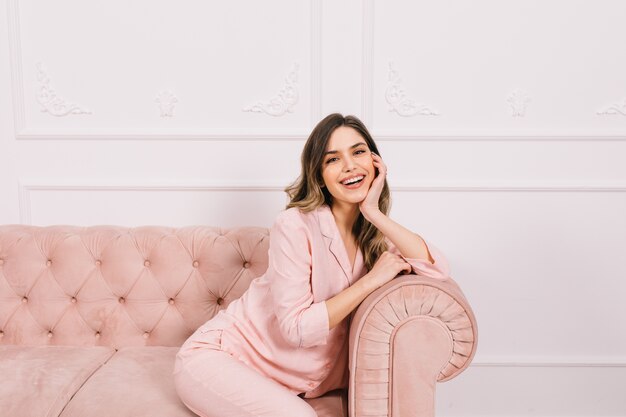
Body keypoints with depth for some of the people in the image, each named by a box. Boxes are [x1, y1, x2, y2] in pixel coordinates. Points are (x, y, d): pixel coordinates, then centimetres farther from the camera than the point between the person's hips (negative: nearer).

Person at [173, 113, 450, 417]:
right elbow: (296, 329, -22)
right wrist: (371, 280, -21)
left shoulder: (375, 232, 0)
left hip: (290, 378, 7)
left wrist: (375, 214, -19)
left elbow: (438, 271, -14)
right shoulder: (296, 226, -19)